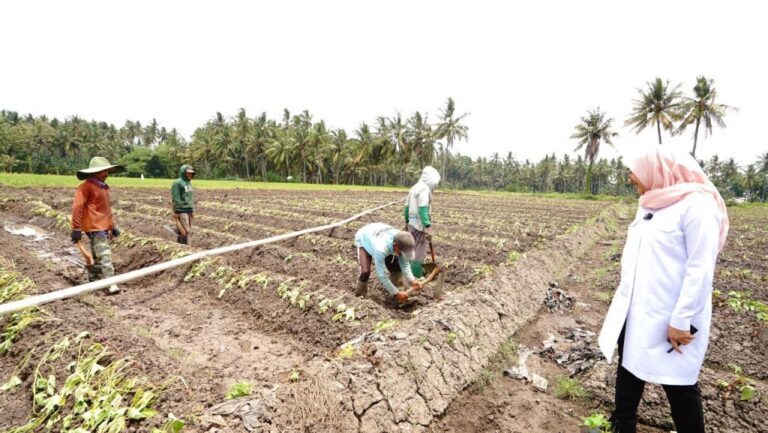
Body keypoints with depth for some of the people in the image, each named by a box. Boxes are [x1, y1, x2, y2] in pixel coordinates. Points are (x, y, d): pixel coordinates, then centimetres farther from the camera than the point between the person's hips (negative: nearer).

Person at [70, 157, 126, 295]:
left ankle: (93, 282, 29)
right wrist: (76, 229, -16)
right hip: (94, 227, -9)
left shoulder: (103, 187, 16)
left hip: (103, 227, 9)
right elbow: (77, 207, -15)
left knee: (97, 256, 17)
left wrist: (112, 225, 22)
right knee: (104, 255, -13)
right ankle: (110, 284, -13)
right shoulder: (87, 186, -11)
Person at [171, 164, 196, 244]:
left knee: (188, 230, 9)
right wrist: (176, 212, -15)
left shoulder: (189, 182, 14)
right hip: (181, 211, -8)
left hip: (189, 210, 8)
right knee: (185, 230, -12)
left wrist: (192, 210, 18)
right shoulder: (177, 183, -10)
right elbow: (175, 198, -13)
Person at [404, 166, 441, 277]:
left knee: (413, 249, 18)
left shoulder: (414, 187, 15)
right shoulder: (424, 189, -15)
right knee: (419, 252, -2)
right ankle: (416, 277, 3)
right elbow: (423, 209, -24)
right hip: (420, 224, -9)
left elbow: (407, 206, 20)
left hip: (412, 223, 10)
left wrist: (407, 221, 29)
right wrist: (427, 227, -26)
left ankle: (414, 274, 28)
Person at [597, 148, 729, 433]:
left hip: (669, 317, -8)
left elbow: (701, 268, -20)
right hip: (635, 311, 8)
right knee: (629, 369, 19)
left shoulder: (696, 204, -16)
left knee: (678, 381, 9)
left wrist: (682, 320, -20)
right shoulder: (650, 205, 9)